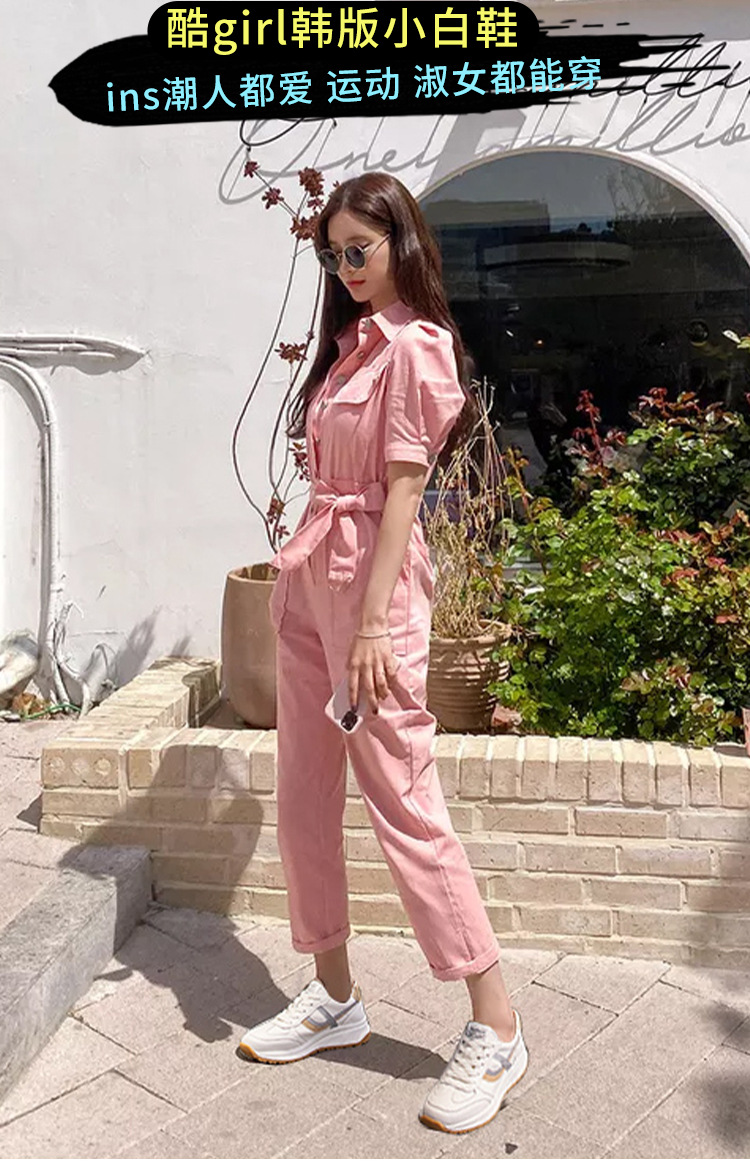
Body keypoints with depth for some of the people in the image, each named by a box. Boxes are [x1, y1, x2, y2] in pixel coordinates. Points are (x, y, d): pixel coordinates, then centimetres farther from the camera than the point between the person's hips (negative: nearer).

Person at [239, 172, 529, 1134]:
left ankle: (496, 1031, 7)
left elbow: (402, 488, -15)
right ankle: (333, 997, 27)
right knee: (303, 796, 11)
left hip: (371, 576, -9)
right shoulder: (350, 340, 17)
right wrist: (300, 579, 12)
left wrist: (374, 624, -19)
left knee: (404, 803, -7)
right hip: (308, 577, 9)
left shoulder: (414, 343, -8)